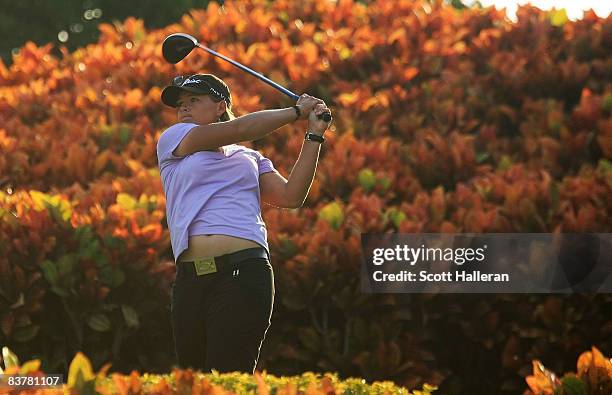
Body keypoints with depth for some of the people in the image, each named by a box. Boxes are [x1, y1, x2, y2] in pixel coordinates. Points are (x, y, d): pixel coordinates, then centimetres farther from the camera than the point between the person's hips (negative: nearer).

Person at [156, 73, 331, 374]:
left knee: (229, 382, -13)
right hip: (190, 278, 1)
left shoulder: (251, 158, 23)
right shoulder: (172, 139, 15)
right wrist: (296, 111, 12)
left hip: (243, 273, 0)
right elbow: (239, 129, 4)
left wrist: (314, 136, 12)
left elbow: (291, 197, 9)